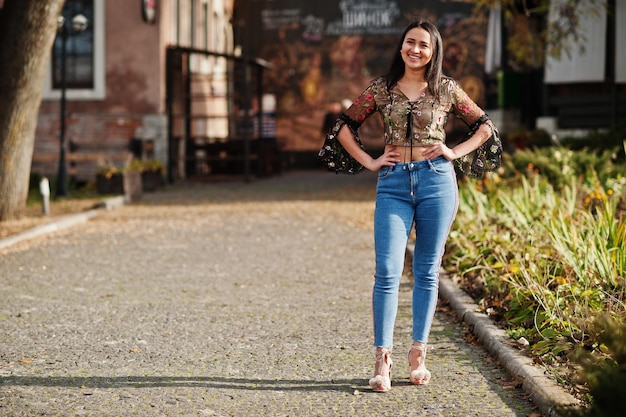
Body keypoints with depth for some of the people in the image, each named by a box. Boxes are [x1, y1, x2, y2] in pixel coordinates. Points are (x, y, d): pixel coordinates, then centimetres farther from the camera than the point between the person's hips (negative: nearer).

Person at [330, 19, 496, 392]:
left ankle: (419, 354, 14)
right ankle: (383, 359, -8)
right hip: (394, 183, 0)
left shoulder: (446, 89, 4)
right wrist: (369, 161, 3)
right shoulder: (382, 88, 5)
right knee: (387, 271, -9)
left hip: (436, 180, 0)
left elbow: (485, 125, 12)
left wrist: (456, 152, 1)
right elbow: (344, 125, 12)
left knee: (427, 271, 6)